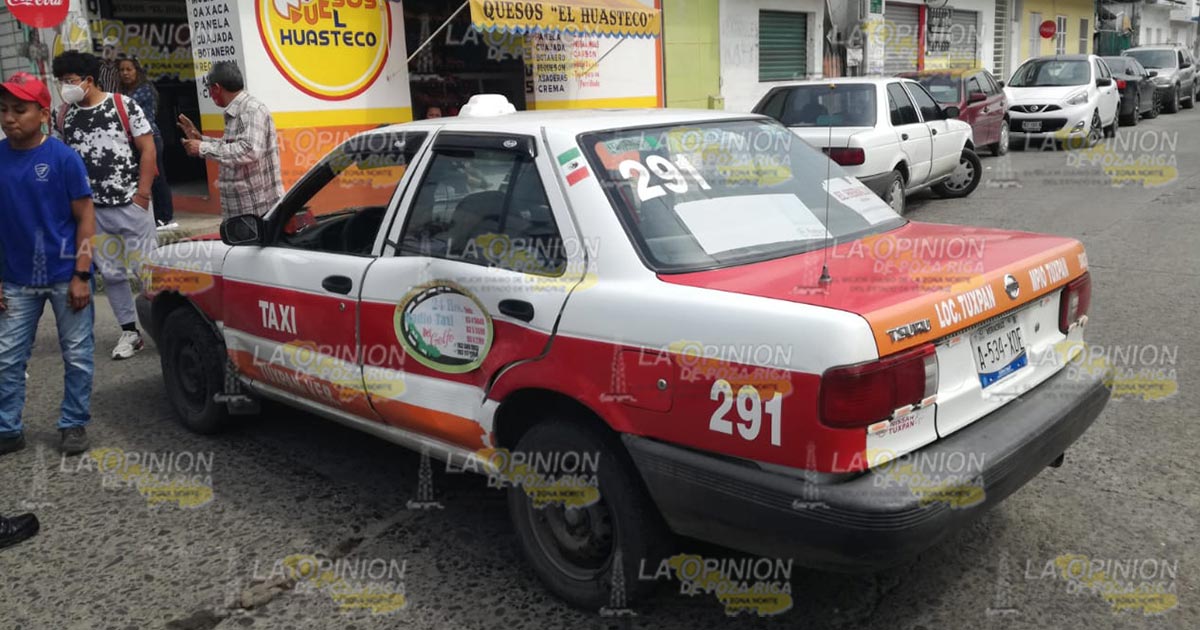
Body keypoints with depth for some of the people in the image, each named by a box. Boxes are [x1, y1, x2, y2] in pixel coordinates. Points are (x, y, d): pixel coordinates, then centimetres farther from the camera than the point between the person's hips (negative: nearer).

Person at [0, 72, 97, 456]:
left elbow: (85, 217, -8)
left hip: (65, 277, -3)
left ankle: (74, 425, 22)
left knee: (77, 356, 7)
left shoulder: (63, 158, -10)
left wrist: (81, 275, -12)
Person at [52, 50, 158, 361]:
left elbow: (147, 149, -5)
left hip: (130, 203, -4)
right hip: (93, 209, 5)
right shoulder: (65, 116, 8)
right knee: (111, 273, 9)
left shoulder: (123, 105, -3)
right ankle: (130, 332, 19)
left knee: (147, 267, -1)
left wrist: (143, 191, -11)